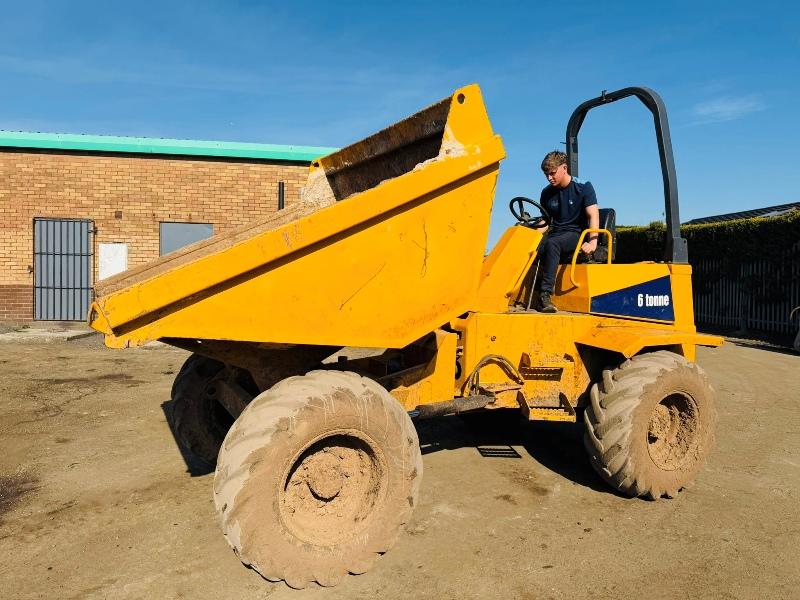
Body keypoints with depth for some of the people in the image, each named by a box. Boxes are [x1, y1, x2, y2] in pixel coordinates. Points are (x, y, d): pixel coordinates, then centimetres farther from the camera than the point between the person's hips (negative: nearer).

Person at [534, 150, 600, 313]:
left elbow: (593, 216, -11)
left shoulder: (583, 187, -1)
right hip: (556, 234, 5)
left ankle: (546, 294, -42)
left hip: (576, 234, -5)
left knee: (551, 244, -38)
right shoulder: (547, 193, 13)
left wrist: (593, 241, -27)